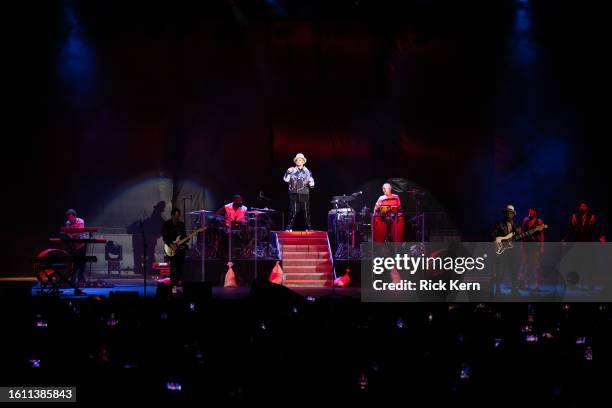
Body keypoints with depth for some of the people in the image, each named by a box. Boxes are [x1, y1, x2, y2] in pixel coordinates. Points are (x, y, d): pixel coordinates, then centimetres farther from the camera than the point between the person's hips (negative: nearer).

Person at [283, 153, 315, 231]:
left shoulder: (307, 172, 10)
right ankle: (289, 227, -1)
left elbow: (311, 183, 11)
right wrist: (287, 173, -18)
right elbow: (286, 179, -2)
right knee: (293, 211, -5)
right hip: (294, 194, -1)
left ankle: (308, 227, 7)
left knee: (306, 211, 0)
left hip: (304, 194, 1)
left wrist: (311, 184, -12)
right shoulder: (292, 170, 7)